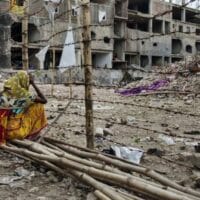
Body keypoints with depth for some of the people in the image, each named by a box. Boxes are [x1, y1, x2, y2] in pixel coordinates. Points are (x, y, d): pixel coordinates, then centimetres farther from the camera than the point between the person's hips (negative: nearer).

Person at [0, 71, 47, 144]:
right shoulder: (24, 94, -10)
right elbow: (44, 100, 1)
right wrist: (33, 84, 4)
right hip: (16, 131, -6)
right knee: (38, 105, 8)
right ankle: (31, 133, 17)